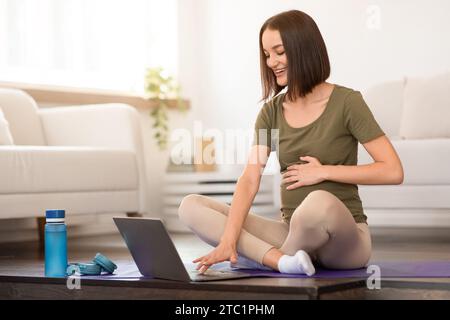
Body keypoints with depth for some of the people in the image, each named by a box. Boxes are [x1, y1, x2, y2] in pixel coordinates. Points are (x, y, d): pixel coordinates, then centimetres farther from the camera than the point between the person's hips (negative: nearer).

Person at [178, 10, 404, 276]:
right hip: (291, 232, 5)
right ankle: (283, 260, -26)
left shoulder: (346, 102, -7)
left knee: (320, 201, -41)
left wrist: (323, 172, -13)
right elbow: (249, 180, -6)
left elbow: (394, 172, -12)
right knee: (191, 206, -9)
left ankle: (263, 256, -11)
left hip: (343, 238, -5)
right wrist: (228, 240, -20)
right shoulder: (272, 110, 6)